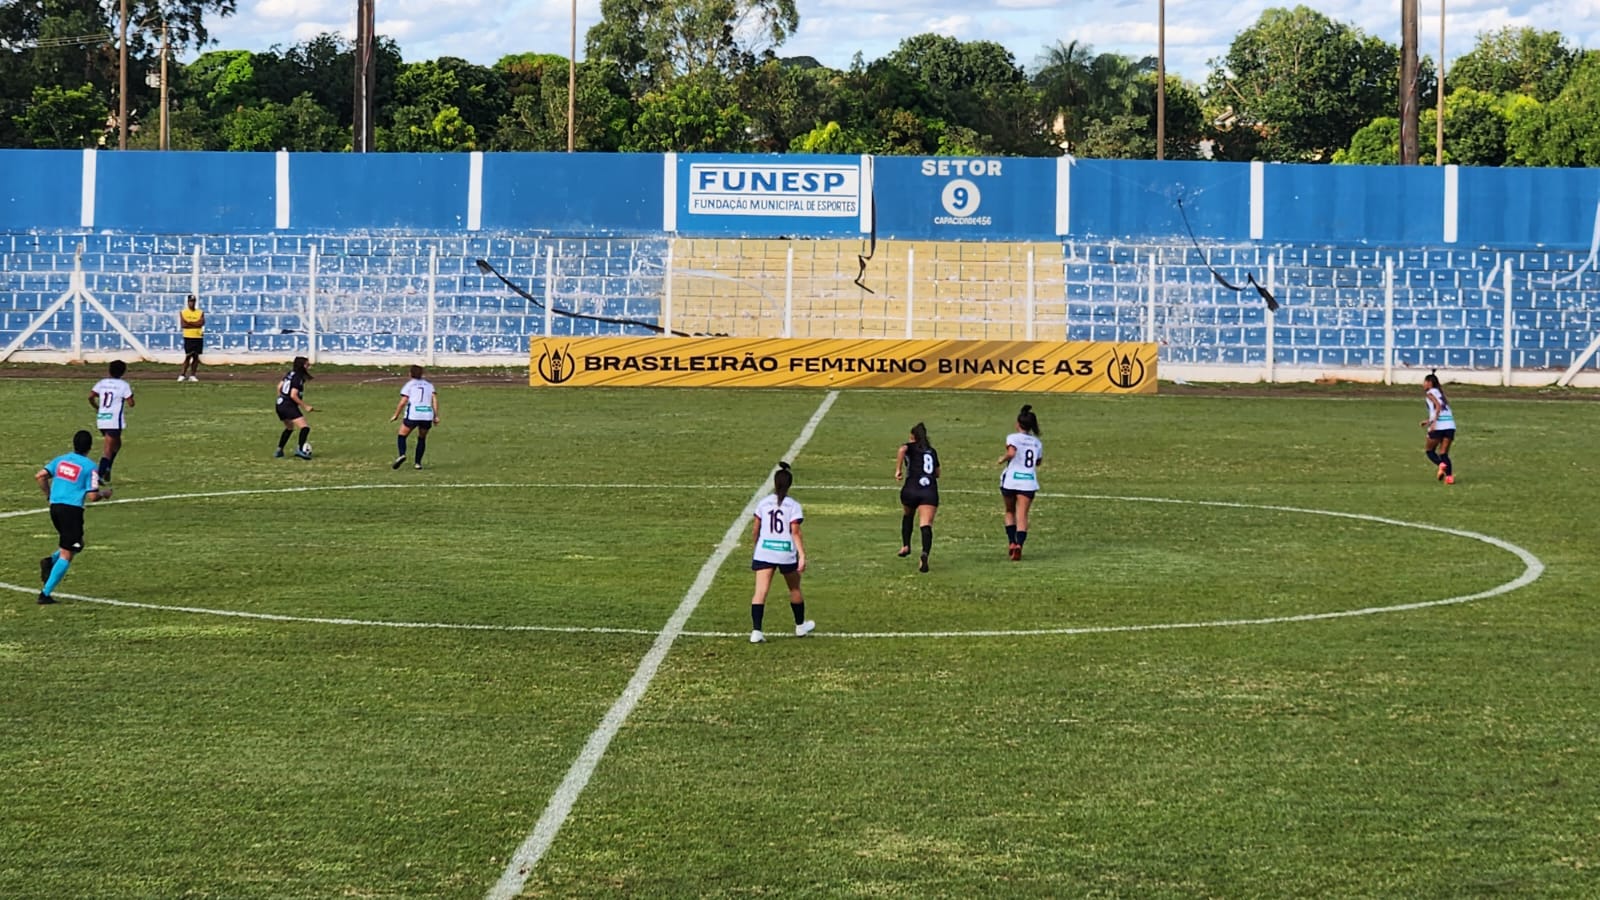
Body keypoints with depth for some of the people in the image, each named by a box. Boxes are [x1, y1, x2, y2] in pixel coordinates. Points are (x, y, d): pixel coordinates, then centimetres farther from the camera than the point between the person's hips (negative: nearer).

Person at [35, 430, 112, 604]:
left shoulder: (61, 459, 10)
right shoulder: (90, 467, -6)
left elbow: (39, 476, 4)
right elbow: (92, 496, -11)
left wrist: (49, 494, 18)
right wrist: (104, 493, 10)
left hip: (55, 506, 7)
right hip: (72, 509, -7)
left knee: (77, 544, 26)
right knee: (66, 555, 0)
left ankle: (50, 561, 0)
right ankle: (46, 594, -6)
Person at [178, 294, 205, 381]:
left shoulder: (200, 312, 8)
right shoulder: (182, 312, 4)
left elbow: (201, 323, -9)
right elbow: (183, 324, -10)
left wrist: (190, 323, -12)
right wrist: (195, 324, -10)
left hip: (198, 337, 2)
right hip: (188, 337, -2)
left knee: (196, 356, 3)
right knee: (188, 356, -7)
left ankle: (192, 375, 9)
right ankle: (182, 375, -1)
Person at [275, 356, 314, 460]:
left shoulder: (290, 374, 11)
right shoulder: (298, 378, -15)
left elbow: (279, 387, 18)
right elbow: (293, 395, -22)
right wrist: (305, 406, -16)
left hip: (280, 405, 10)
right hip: (289, 406, -10)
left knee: (289, 428, 28)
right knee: (305, 428, -17)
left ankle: (279, 451, 30)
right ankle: (300, 450, -30)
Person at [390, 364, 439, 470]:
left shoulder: (408, 385, 7)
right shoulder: (429, 384, 17)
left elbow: (403, 402, -1)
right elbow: (435, 400, 6)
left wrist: (395, 415, 8)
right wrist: (436, 416, 6)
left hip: (412, 415, -3)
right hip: (427, 416, 3)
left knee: (402, 436, 7)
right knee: (422, 439, 20)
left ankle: (402, 455, -19)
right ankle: (418, 462, 11)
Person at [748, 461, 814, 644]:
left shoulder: (763, 503, 2)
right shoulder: (793, 505, -5)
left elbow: (755, 530, 8)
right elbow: (795, 533, -12)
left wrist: (757, 546, 26)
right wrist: (802, 555, -12)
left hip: (764, 552, 1)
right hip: (786, 553, -1)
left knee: (760, 592, -5)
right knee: (794, 589, 20)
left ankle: (756, 630, -18)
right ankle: (800, 626, 36)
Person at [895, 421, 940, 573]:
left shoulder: (911, 447, 11)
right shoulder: (932, 451, 22)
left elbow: (902, 449, -15)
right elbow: (937, 473, 30)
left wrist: (898, 469, -13)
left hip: (911, 490, -1)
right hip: (930, 491, 1)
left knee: (907, 516, 31)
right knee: (926, 525, -13)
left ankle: (906, 545, 28)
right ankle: (925, 554, -34)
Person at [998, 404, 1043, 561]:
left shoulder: (1013, 438, -5)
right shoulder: (1037, 442, 11)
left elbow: (1011, 453, -23)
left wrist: (1003, 458, -6)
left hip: (1011, 479, -2)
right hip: (1029, 481, 2)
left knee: (1010, 512, 18)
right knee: (1022, 515, -2)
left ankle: (1011, 542, 10)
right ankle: (1019, 544, -19)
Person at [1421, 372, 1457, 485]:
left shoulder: (1429, 393, 2)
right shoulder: (1440, 392, 23)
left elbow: (1438, 406, -13)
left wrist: (1433, 422, -20)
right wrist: (1429, 420, 32)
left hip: (1438, 426, -6)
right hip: (1450, 425, 6)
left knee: (1429, 450, 11)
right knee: (1444, 453, 9)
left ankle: (1441, 464, -17)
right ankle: (1449, 476, -10)